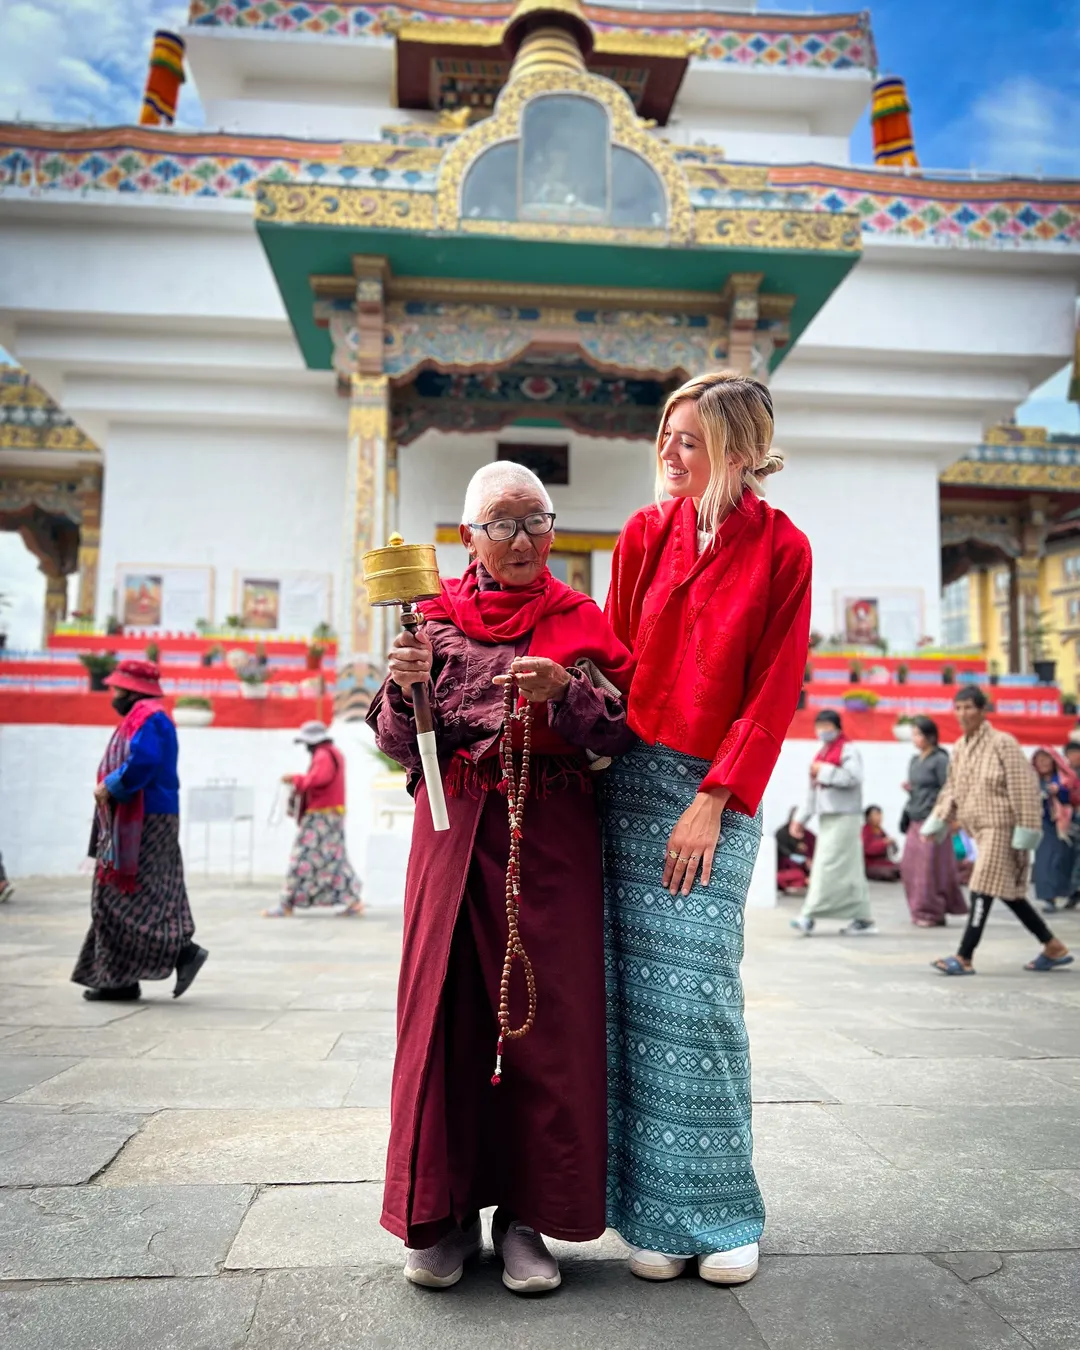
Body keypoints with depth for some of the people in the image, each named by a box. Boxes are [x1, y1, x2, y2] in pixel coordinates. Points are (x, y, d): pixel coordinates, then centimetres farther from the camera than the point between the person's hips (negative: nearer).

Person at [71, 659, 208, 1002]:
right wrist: (108, 787, 8)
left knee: (126, 899, -9)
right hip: (133, 823, 11)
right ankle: (120, 980, 13)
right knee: (115, 899, 10)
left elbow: (141, 763, -27)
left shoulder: (148, 718, -14)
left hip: (144, 824, -11)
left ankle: (183, 951, -6)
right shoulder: (140, 717, 20)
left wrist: (109, 787, -15)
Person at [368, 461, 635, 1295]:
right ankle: (445, 1212, 16)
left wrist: (565, 693, -18)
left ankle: (528, 1215, 15)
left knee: (545, 1013, 0)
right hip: (455, 832, 1)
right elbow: (399, 747, 5)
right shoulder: (437, 618, 9)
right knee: (447, 1007, 1)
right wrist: (406, 690, -15)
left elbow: (623, 735, -1)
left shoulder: (579, 620, 7)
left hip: (552, 838, 0)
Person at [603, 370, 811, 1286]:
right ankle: (658, 1213, 15)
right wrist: (606, 756, 2)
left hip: (716, 790, -3)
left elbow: (775, 690, -5)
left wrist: (714, 800, -11)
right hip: (633, 775, 3)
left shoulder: (781, 549, -2)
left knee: (697, 992, -4)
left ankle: (721, 1211, 14)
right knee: (639, 993, 2)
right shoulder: (645, 533, 8)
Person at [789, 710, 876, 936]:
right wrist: (801, 818, 19)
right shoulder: (821, 754, 20)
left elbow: (853, 777, -23)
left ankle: (810, 917, -12)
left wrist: (824, 771, -16)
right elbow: (814, 791, 23)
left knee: (828, 866, -11)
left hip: (843, 818, -9)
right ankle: (863, 919, 13)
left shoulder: (848, 750, -5)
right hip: (827, 818, 9)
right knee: (849, 871, 9)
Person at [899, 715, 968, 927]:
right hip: (915, 821, 7)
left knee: (930, 868, -4)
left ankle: (933, 914, 7)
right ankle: (919, 911, 17)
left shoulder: (940, 760, -8)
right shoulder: (914, 760, 13)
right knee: (909, 867, 5)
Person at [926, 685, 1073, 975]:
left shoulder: (1002, 743, -14)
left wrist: (1025, 830, -17)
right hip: (980, 827, 8)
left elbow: (1024, 788, -15)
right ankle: (1054, 947, 28)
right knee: (1008, 891, 14)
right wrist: (937, 821, 8)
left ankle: (964, 958, -6)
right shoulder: (960, 747, 9)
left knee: (983, 889, -10)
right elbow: (952, 789, 17)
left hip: (1001, 827, -8)